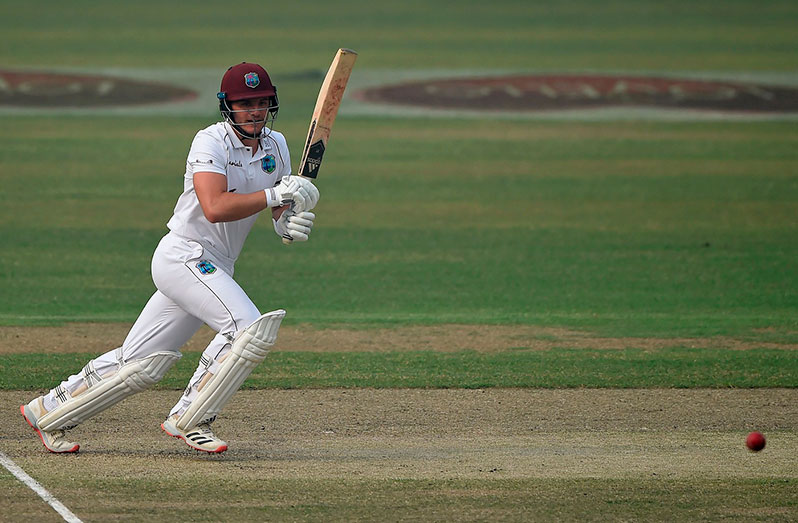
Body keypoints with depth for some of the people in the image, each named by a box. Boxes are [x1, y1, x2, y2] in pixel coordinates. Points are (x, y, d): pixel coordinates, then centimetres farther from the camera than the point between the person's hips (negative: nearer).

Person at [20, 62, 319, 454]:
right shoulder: (211, 142, -14)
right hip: (183, 255, -8)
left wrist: (290, 223, -8)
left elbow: (284, 203, 16)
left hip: (214, 269, 8)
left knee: (140, 364, 8)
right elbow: (215, 208, -28)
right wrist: (274, 195, -27)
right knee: (248, 327, -24)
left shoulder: (275, 146, 10)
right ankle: (189, 419, -13)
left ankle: (50, 410, 21)